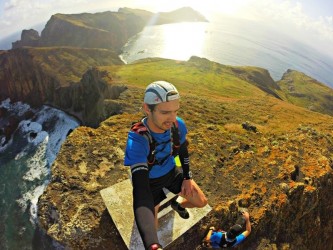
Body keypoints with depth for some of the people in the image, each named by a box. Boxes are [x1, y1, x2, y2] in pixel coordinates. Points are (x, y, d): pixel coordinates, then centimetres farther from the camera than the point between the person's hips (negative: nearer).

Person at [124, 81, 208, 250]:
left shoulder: (178, 125, -25)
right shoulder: (137, 140, -40)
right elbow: (140, 191, -47)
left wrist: (187, 178, -3)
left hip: (172, 172, 4)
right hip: (150, 182, -3)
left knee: (201, 202, 8)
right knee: (151, 232, -1)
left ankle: (178, 205, 40)